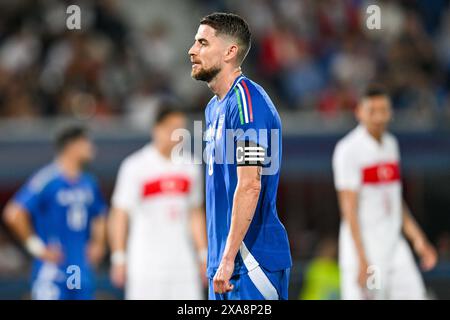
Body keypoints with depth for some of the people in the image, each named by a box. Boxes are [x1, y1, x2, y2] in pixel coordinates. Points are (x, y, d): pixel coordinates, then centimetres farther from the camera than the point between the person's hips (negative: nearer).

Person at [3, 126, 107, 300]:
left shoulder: (88, 183, 12)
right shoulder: (47, 180, -12)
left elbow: (100, 216, 31)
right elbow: (13, 214, -19)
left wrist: (98, 244, 15)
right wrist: (38, 247, -14)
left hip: (83, 271, 7)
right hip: (52, 271, -7)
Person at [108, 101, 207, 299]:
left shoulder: (190, 166, 11)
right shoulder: (135, 166, -5)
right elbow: (119, 215, -4)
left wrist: (203, 255, 17)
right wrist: (119, 258, -7)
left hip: (183, 264, 5)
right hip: (145, 266, -5)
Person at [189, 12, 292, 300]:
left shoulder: (246, 101, -14)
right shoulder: (215, 107, 16)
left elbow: (249, 185, -20)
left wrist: (228, 258, -22)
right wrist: (219, 260, 16)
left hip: (253, 261, -9)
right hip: (225, 258, 9)